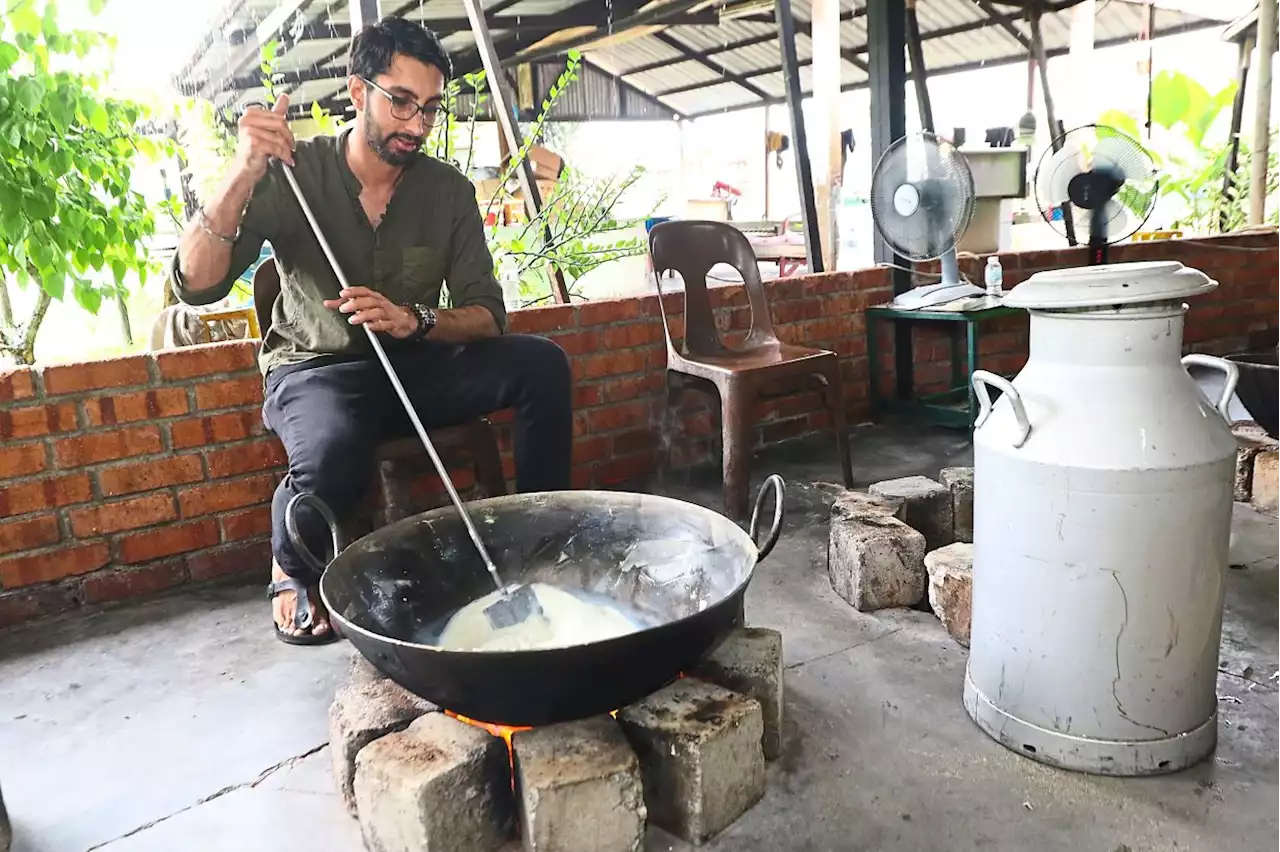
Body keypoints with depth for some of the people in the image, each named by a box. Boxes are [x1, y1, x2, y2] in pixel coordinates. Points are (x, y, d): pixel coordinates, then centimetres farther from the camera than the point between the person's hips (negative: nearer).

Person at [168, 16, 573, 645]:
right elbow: (196, 285, -19)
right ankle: (290, 572, -1)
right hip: (317, 370, -3)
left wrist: (416, 321, -28)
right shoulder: (293, 175, -10)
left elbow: (487, 314, -6)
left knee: (542, 363, -20)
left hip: (417, 363, 3)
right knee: (330, 459, -37)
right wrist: (243, 173, -34)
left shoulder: (449, 190, -2)